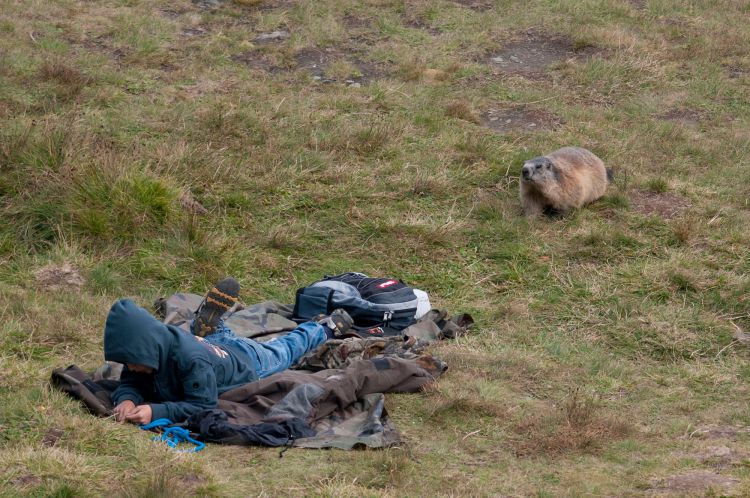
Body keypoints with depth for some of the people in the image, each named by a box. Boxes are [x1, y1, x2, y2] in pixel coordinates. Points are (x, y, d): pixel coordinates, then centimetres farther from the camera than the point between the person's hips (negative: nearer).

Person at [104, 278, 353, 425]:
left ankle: (324, 327, 54)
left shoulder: (191, 359, -52)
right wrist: (127, 400, -49)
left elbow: (203, 404, -47)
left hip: (248, 363, -3)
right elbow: (129, 384, -24)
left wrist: (155, 412, -58)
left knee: (284, 350, 30)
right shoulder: (144, 350, -33)